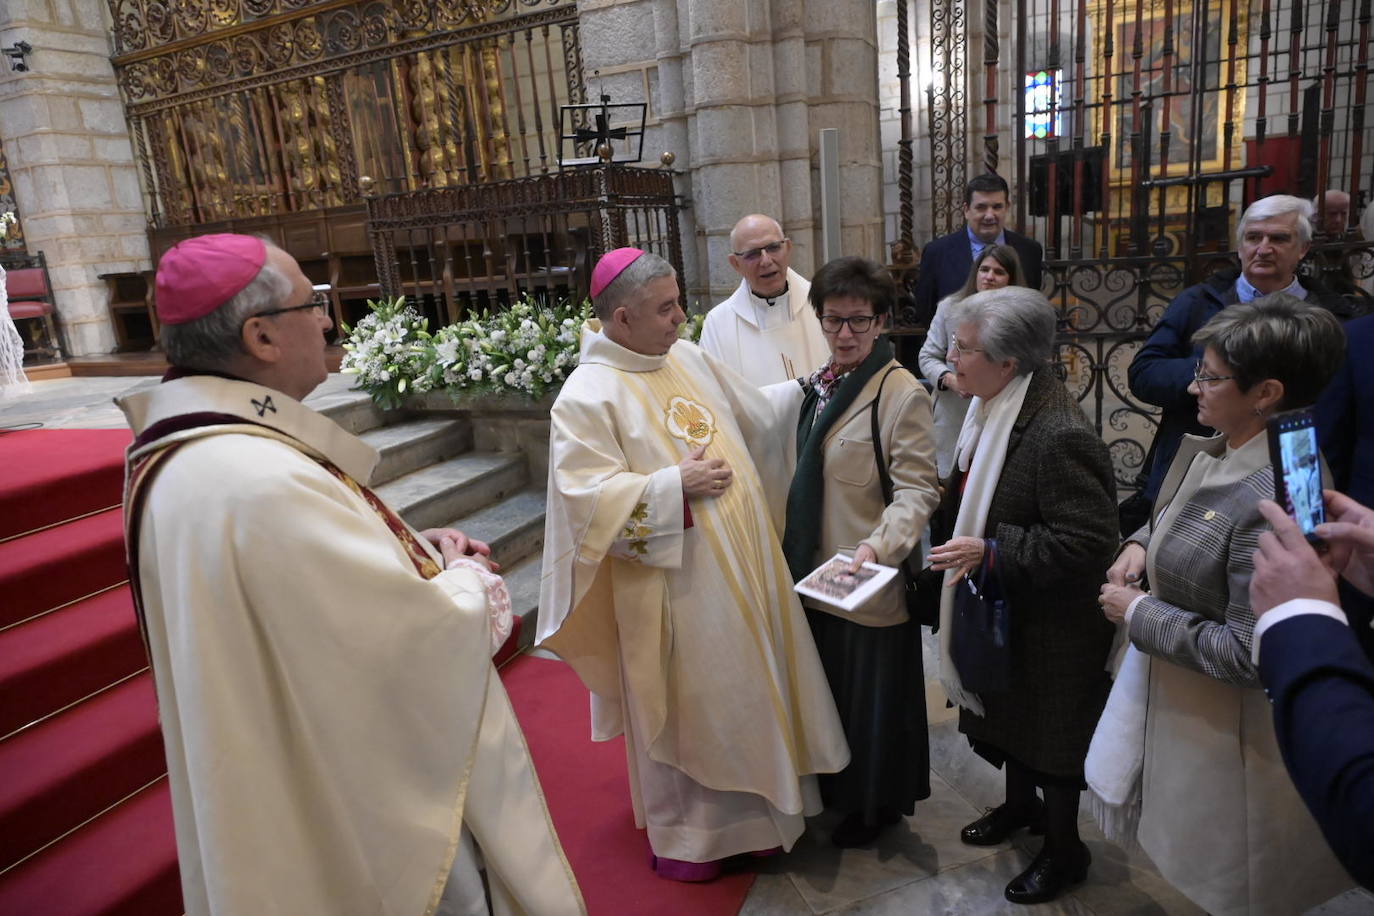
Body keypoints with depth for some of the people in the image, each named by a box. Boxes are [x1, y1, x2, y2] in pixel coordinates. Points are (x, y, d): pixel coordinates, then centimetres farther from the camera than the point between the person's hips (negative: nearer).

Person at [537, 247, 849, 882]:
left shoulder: (689, 358, 6)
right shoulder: (588, 396, -15)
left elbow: (753, 416, 18)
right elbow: (588, 496, -21)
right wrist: (675, 485, -21)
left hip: (740, 567, 7)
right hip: (675, 585, -7)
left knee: (744, 692, 20)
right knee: (684, 706, 9)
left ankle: (749, 806, 43)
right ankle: (680, 834, 33)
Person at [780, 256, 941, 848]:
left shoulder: (902, 393, -18)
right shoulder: (820, 384, 6)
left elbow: (919, 488, -20)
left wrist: (880, 544, -34)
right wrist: (796, 546, 14)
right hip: (815, 569, 7)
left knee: (873, 692, 11)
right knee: (832, 684, 22)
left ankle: (878, 804, 34)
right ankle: (839, 788, 44)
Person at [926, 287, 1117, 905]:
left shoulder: (1059, 435, -31)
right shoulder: (994, 408, -2)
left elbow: (1086, 544, -29)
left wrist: (990, 551, -29)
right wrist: (951, 496, 2)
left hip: (1050, 626, -8)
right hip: (1002, 608, 8)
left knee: (1048, 736, 13)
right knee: (1008, 715, 26)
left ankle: (1064, 850, 38)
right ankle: (1020, 804, 52)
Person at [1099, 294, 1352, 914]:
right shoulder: (1213, 449, -3)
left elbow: (1248, 654, -29)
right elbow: (1178, 514, 19)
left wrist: (1138, 613, -20)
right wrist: (1142, 543, -2)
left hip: (1230, 738, -8)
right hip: (1182, 707, 8)